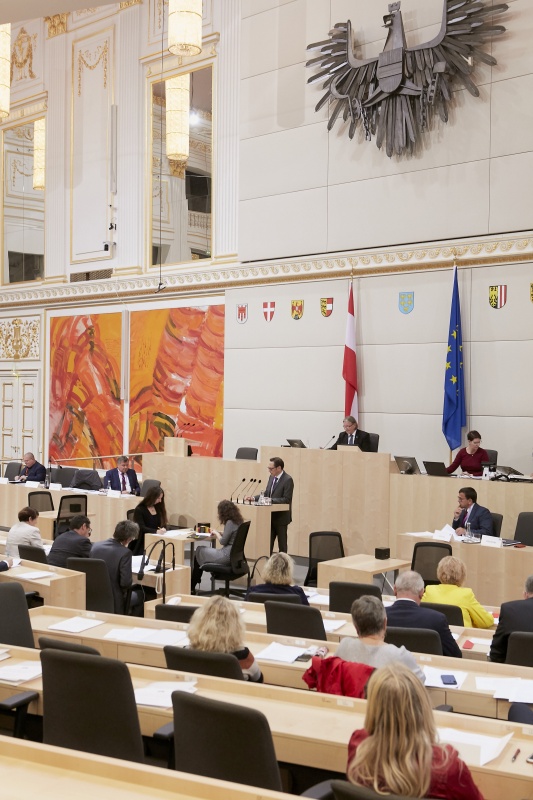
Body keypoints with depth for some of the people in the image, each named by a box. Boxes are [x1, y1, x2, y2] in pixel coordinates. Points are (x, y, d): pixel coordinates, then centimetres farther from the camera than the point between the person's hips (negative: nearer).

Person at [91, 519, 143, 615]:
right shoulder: (125, 553, -21)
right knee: (140, 594, 24)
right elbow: (126, 583, -23)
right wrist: (124, 590, 0)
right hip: (114, 602, -6)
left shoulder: (95, 546, -3)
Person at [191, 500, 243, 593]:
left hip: (227, 555, -9)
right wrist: (218, 533, 9)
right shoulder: (238, 521, 9)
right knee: (201, 551, 16)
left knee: (199, 552, 6)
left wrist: (216, 533, 0)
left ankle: (191, 586, 17)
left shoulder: (230, 523, -17)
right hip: (234, 554, 9)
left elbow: (223, 541, -17)